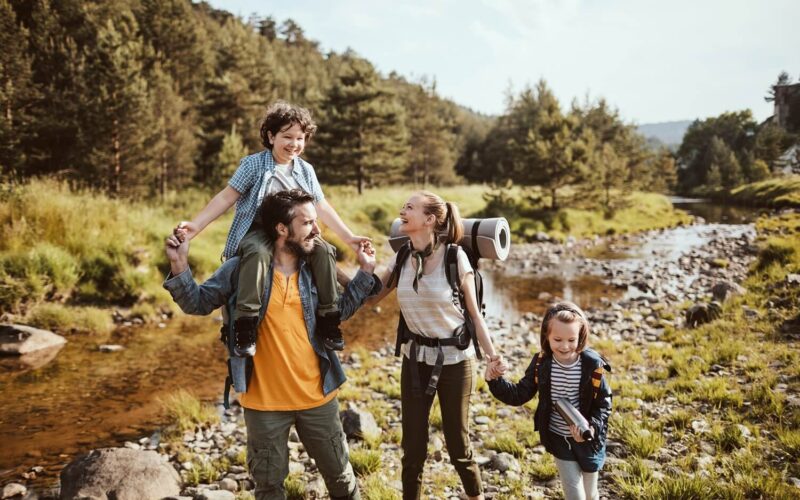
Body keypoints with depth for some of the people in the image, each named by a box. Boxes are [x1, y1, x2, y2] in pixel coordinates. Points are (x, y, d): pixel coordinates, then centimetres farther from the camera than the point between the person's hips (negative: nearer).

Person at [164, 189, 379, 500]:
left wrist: (365, 272, 5)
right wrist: (179, 265, -21)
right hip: (265, 400, -2)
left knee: (339, 475, 19)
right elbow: (198, 303, -5)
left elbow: (339, 310, 14)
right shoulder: (244, 268, -12)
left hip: (317, 396, 3)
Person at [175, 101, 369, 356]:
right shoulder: (253, 164, -1)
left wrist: (348, 237, 10)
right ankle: (246, 324, -39)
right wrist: (196, 225, -14)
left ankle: (328, 319, -13)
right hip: (257, 232, -4)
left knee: (324, 250, -23)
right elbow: (227, 196, -4)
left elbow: (321, 207, 16)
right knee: (258, 253, -38)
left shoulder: (306, 170, 13)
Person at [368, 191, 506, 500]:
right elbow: (370, 298, 3)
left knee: (458, 445, 9)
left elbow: (474, 313, -7)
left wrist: (491, 354, -15)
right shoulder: (401, 258, -1)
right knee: (413, 447, 8)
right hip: (415, 359, 4)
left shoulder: (455, 257, -14)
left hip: (455, 360, -4)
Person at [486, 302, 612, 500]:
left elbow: (604, 402, -9)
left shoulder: (592, 365, -18)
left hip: (588, 439, 0)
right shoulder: (541, 364, -13)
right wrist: (495, 381, -22)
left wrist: (592, 427, -25)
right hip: (559, 438, 1)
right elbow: (519, 395, -7)